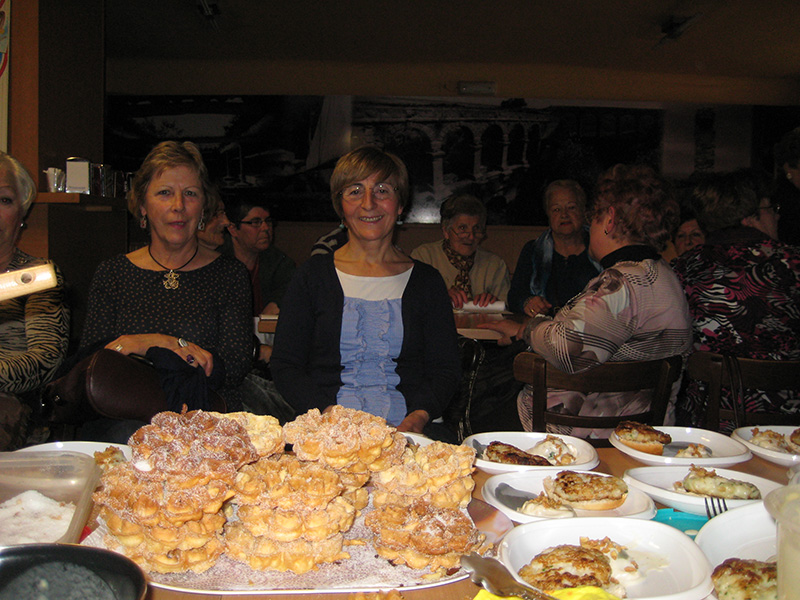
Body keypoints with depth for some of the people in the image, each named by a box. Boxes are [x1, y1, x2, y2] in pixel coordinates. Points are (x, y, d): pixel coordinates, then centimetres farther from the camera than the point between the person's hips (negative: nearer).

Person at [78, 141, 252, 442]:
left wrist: (148, 345, -12)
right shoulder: (112, 273, 13)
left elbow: (236, 367, -4)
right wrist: (173, 346, -15)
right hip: (121, 419, 1)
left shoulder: (229, 273, 8)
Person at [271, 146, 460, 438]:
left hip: (405, 428, 3)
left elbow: (445, 368, 7)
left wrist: (419, 416, -13)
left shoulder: (427, 280, 10)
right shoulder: (313, 275, 7)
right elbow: (285, 365, 3)